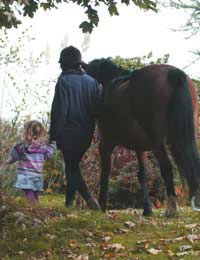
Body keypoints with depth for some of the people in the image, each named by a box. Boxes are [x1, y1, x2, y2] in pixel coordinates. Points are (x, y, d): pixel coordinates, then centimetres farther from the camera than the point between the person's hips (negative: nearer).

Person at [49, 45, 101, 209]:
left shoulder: (64, 81, -12)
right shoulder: (92, 81, 5)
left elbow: (59, 110, -15)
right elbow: (97, 108, 8)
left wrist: (54, 134, -9)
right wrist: (91, 130, 16)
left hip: (68, 133, -6)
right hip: (86, 134, 6)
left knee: (71, 168, 2)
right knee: (73, 165, 19)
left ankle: (89, 198, -14)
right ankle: (69, 201, 22)